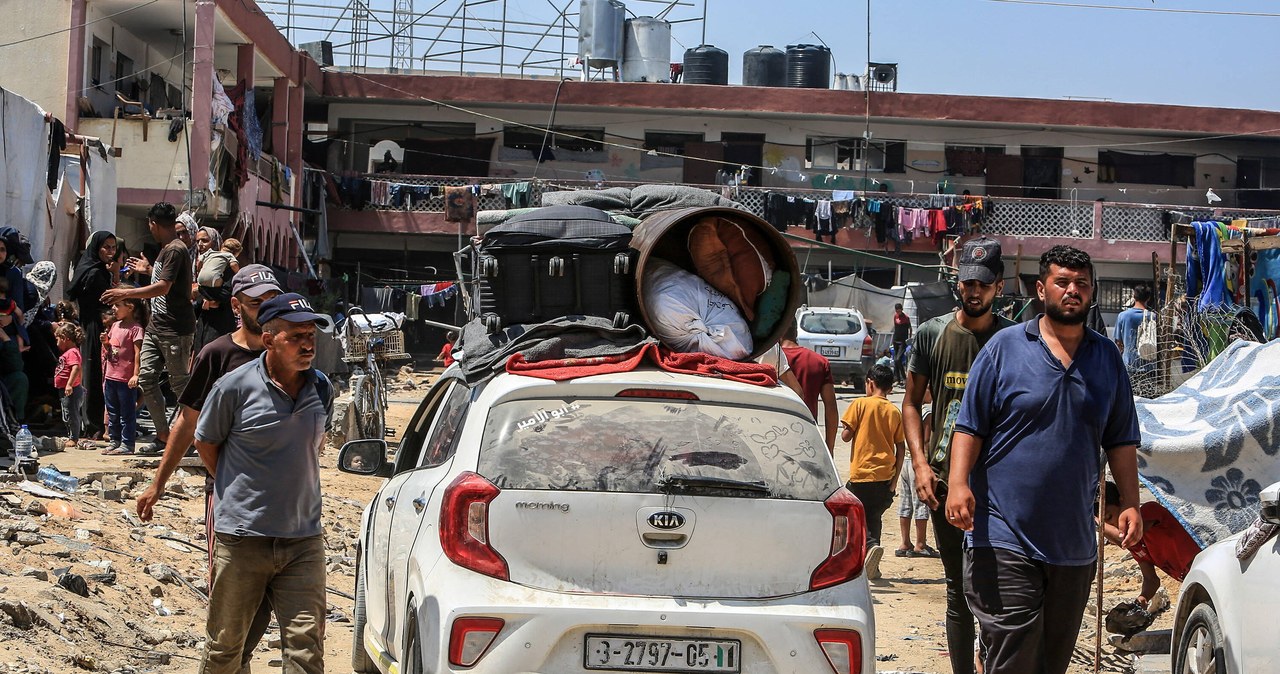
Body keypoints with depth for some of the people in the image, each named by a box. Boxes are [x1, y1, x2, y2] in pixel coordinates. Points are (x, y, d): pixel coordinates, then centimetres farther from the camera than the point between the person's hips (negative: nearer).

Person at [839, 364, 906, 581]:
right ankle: (871, 567, 12)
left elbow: (846, 436, -8)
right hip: (885, 475, 4)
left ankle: (871, 545, -24)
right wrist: (895, 477, 10)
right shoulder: (894, 412, 6)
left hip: (861, 474, -4)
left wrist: (845, 429, 14)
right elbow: (901, 448, 5)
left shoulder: (860, 404, -5)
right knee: (874, 517, 16)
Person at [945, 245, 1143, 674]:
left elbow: (1121, 441, 15)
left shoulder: (1107, 358, 12)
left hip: (1074, 541, 5)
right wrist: (958, 483, -16)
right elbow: (970, 426, -2)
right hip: (1004, 537, -4)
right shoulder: (1005, 348, 0)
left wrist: (1130, 504, 6)